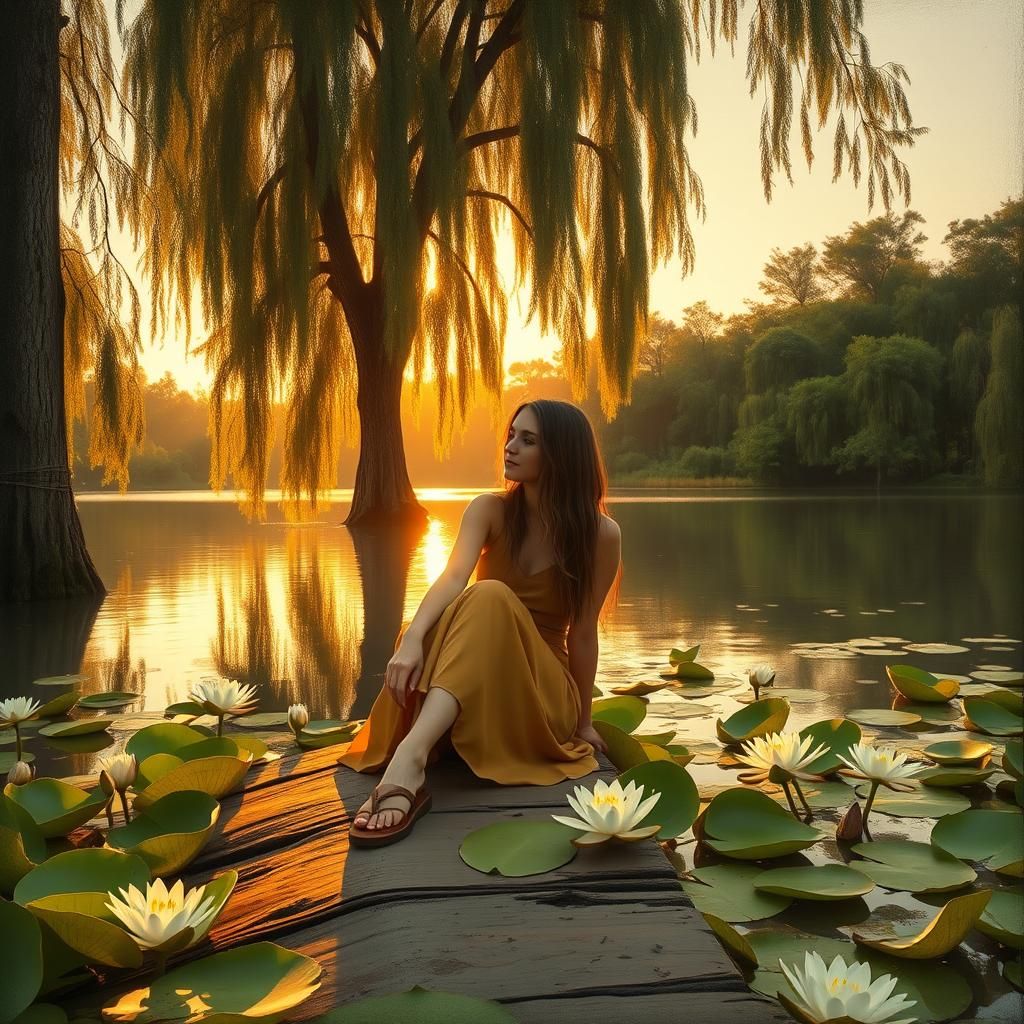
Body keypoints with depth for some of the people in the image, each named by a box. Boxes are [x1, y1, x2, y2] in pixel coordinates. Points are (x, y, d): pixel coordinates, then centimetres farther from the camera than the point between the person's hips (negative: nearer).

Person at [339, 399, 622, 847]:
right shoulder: (489, 510, -3)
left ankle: (410, 757, -52)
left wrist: (583, 721, 2)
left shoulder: (600, 533, -9)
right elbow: (453, 577, -22)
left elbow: (583, 632, -4)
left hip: (542, 691, -2)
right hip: (461, 683, 2)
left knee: (490, 596, -35)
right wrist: (414, 636, -40)